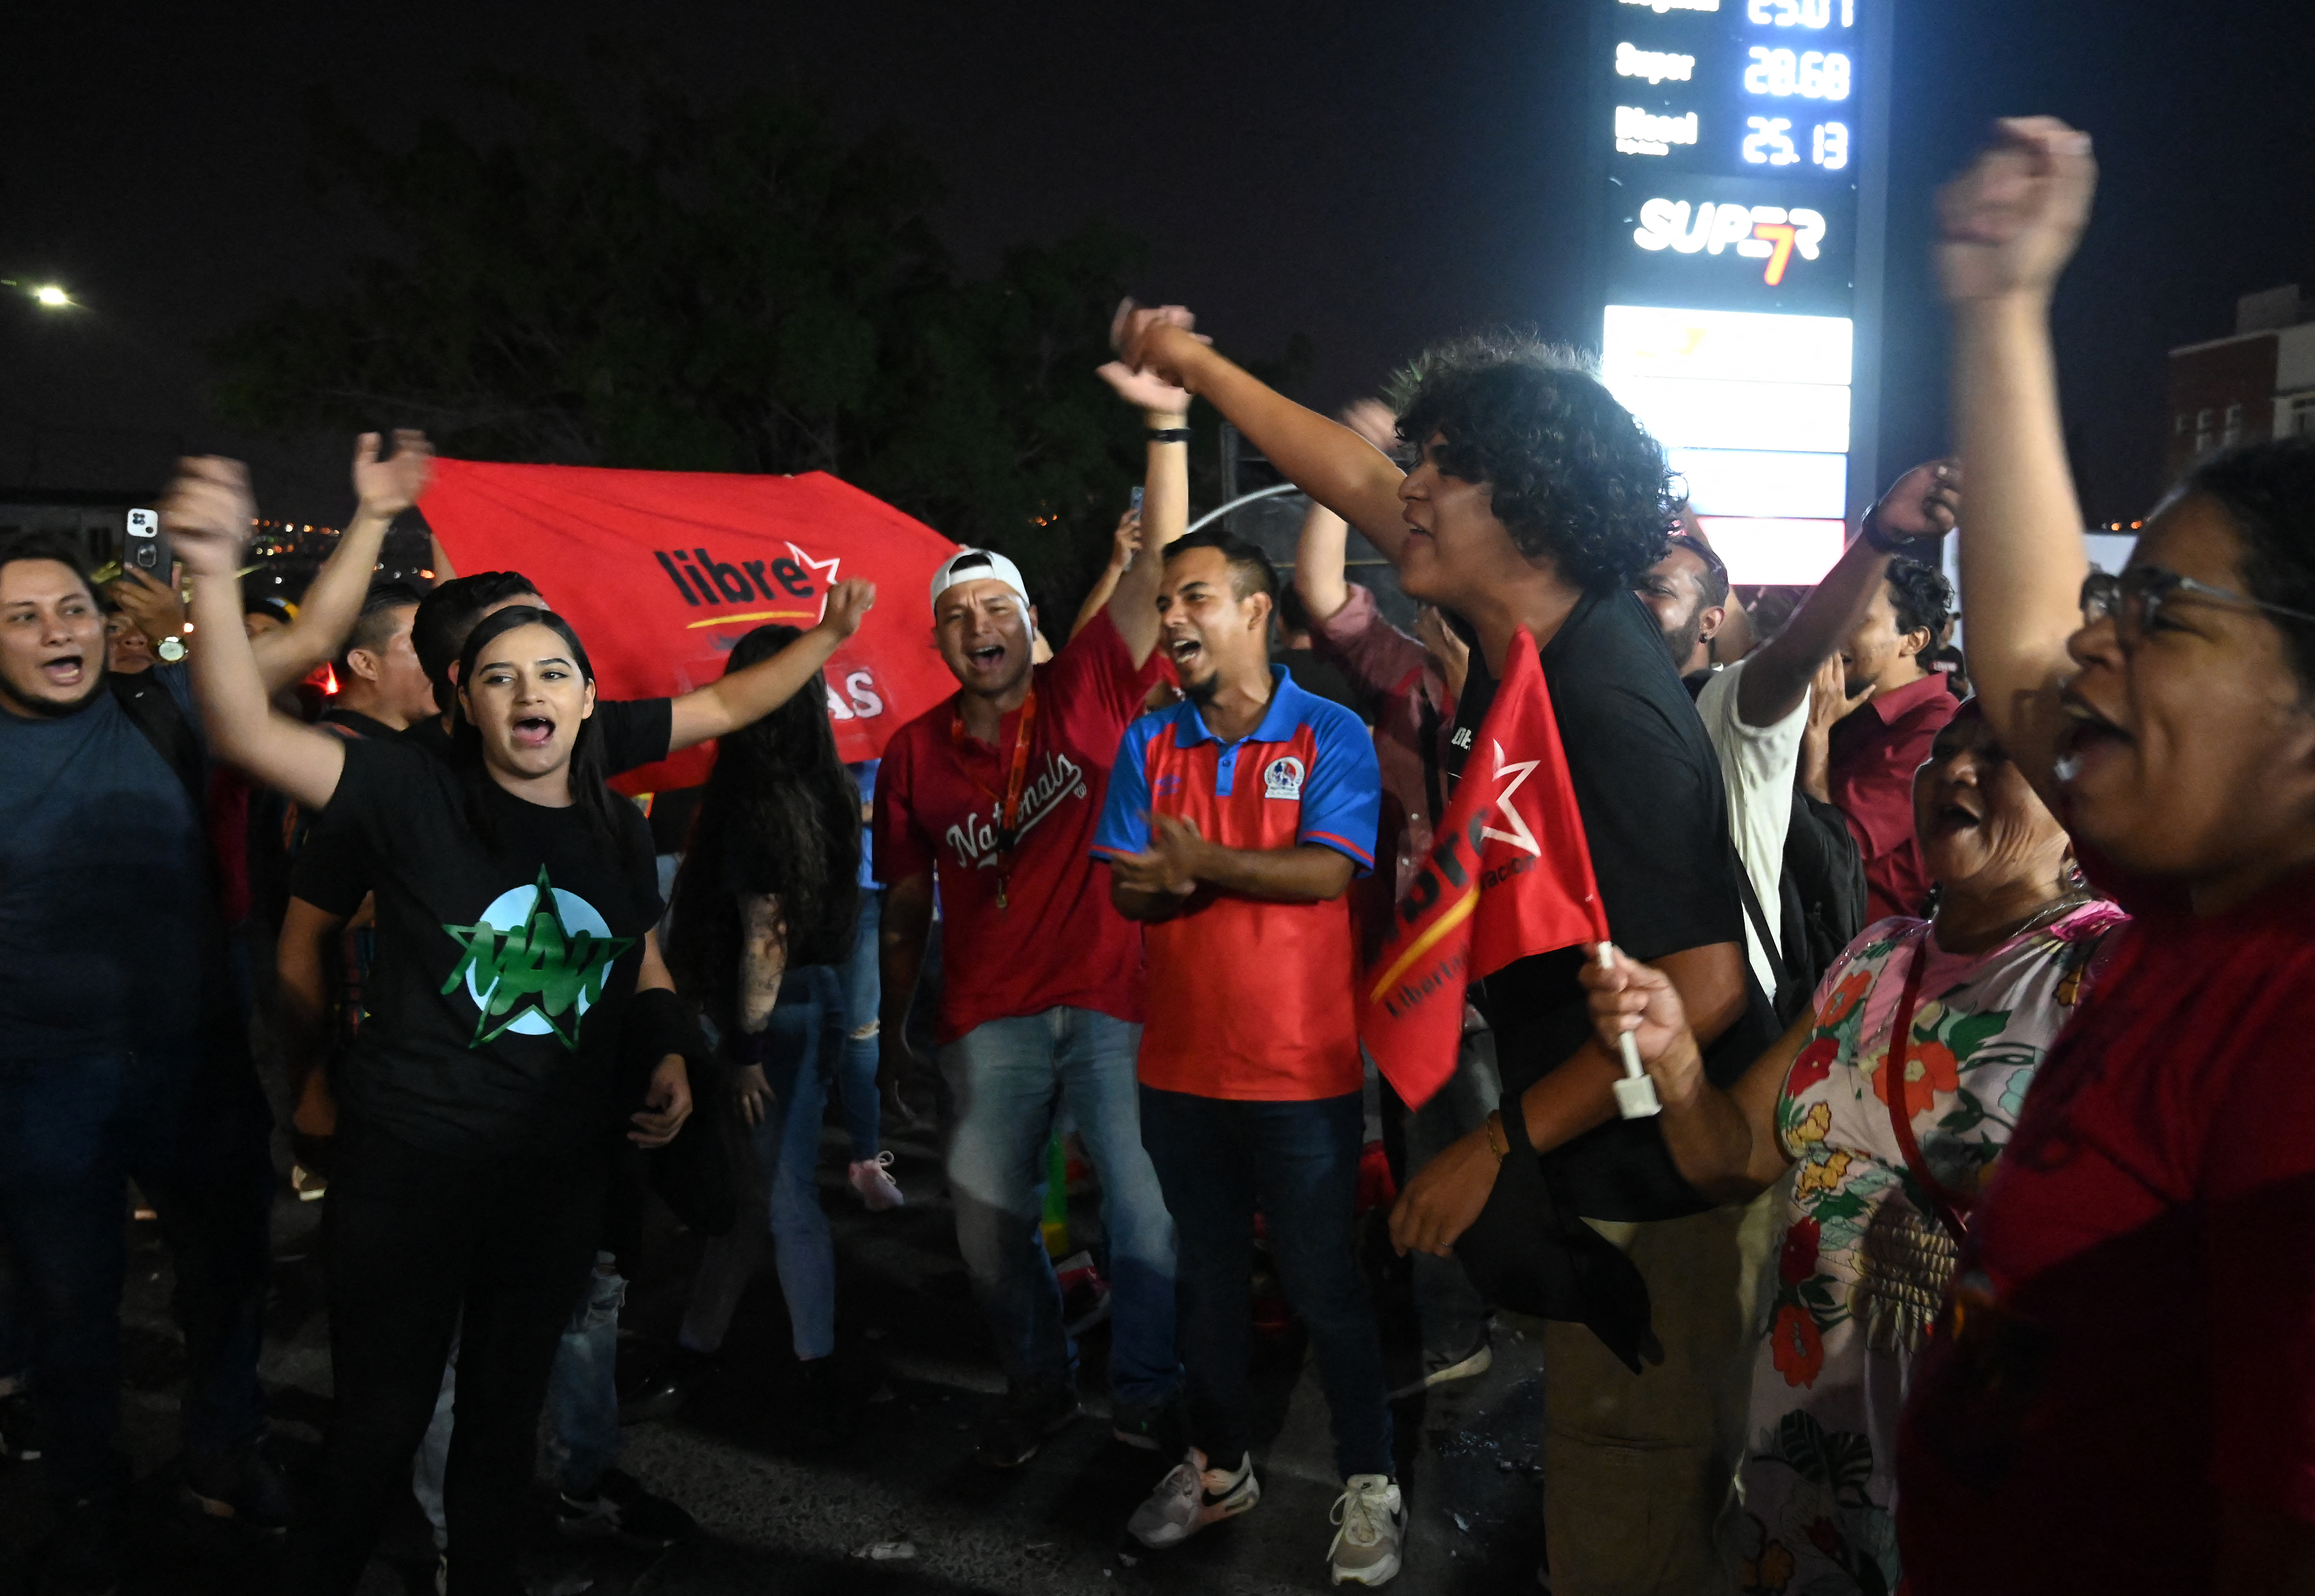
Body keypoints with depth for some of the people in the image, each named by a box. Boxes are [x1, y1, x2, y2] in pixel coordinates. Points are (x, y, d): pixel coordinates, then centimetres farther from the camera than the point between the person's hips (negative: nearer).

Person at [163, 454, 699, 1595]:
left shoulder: (620, 833, 3)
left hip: (563, 1170, 4)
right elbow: (247, 732, -24)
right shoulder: (413, 797, -11)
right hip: (407, 1160, -4)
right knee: (380, 1417, 8)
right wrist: (215, 573, -38)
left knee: (507, 1406, 20)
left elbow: (644, 964, 18)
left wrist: (669, 1053, 0)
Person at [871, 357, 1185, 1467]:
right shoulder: (914, 753, 3)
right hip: (989, 1021, 3)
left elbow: (1160, 570, -14)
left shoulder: (1086, 694, -3)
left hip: (1109, 1001, -2)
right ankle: (1039, 1388, 35)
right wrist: (892, 1025, 12)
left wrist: (1166, 429, -23)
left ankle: (1147, 1396, 25)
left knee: (1147, 1217, 1)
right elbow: (907, 904, 11)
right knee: (990, 1228, 10)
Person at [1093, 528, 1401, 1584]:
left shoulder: (1329, 735, -6)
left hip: (1301, 1070, -4)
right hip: (1180, 1064, 4)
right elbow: (1127, 889, -2)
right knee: (1208, 1273, 18)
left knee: (1322, 1282, 5)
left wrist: (1203, 861, -17)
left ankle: (1369, 1485, 23)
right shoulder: (1149, 743, 5)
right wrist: (1224, 880, -21)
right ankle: (1218, 1464, 35)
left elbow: (1328, 872, -18)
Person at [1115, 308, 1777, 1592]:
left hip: (1649, 1192, -9)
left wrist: (1500, 1147, -19)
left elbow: (1701, 992, -27)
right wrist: (1196, 369, 21)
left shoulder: (1609, 711, -27)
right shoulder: (1529, 634, -1)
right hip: (1594, 1179, 9)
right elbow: (1363, 490, 13)